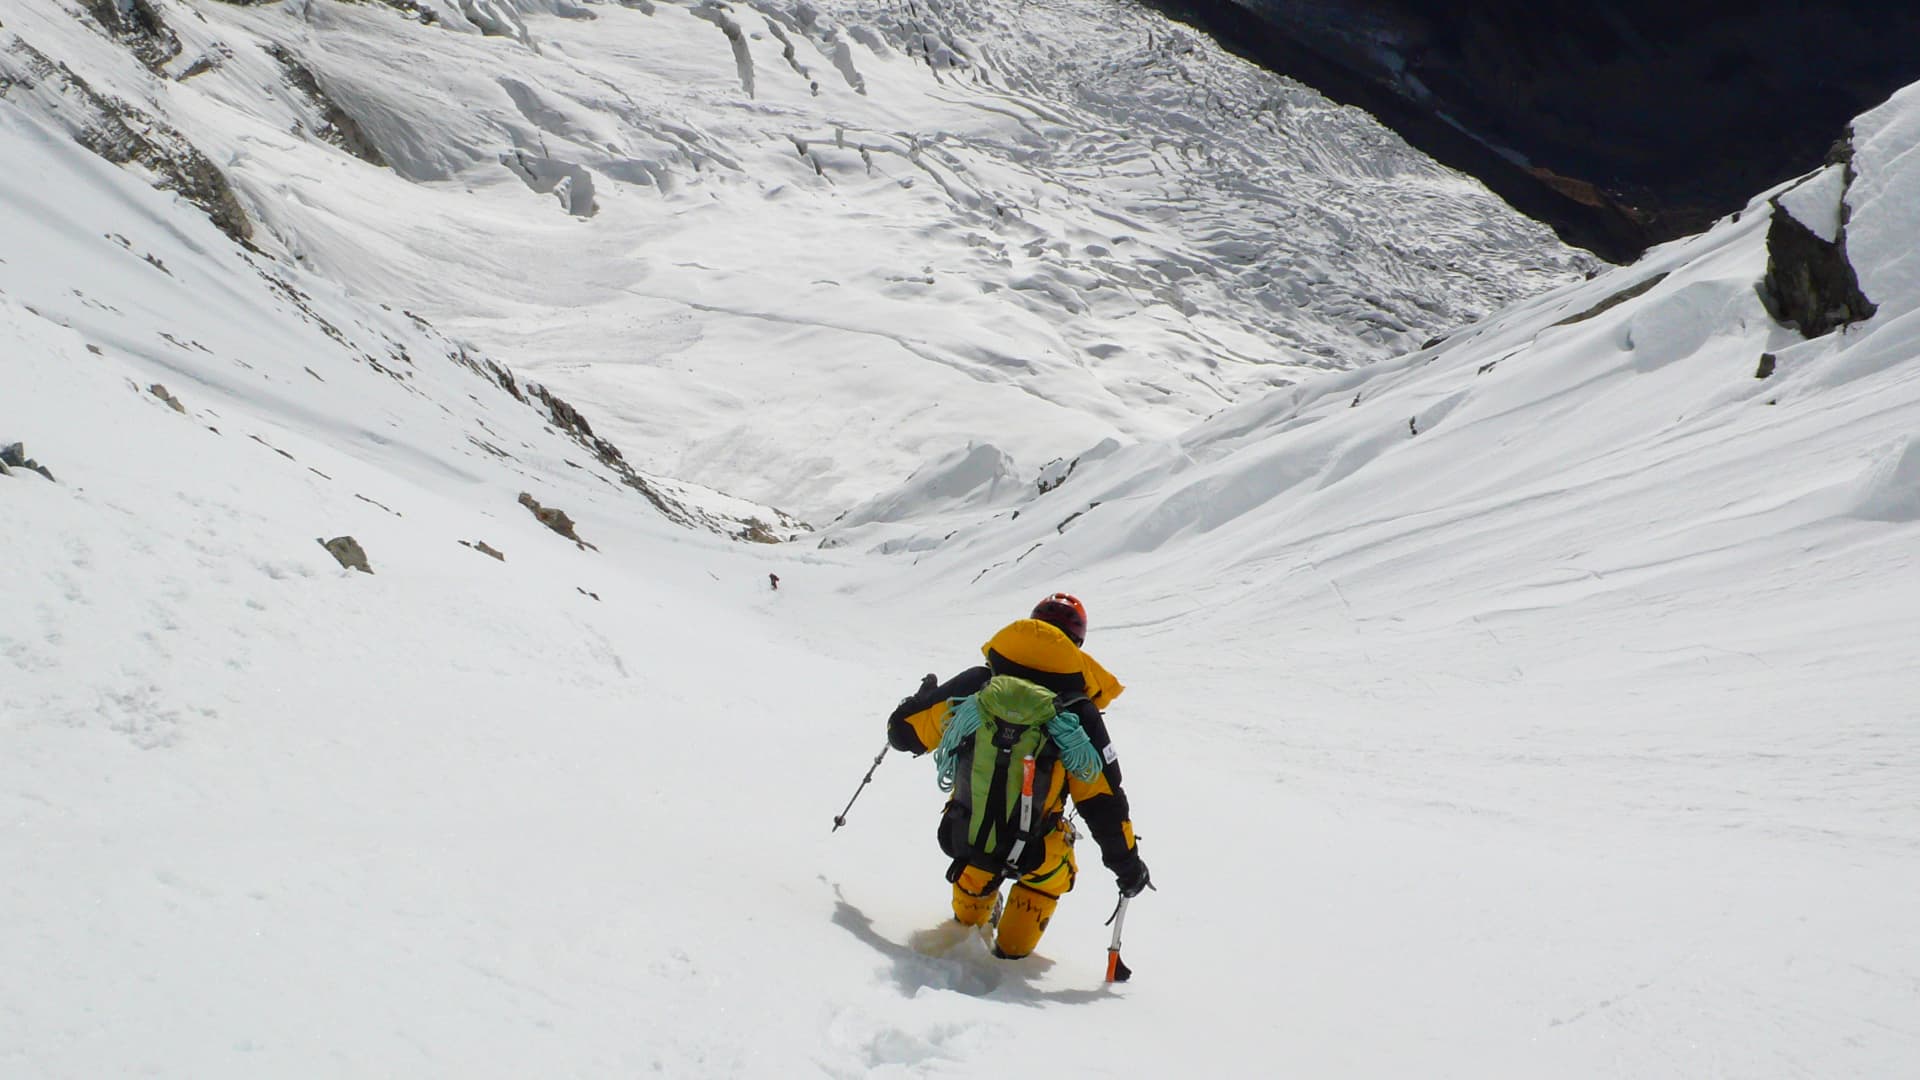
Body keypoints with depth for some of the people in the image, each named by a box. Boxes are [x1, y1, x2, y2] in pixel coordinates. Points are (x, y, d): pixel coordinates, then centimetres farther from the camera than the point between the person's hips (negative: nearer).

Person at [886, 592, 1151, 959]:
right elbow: (1102, 804, -8)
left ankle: (968, 924, 60)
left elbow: (906, 731, 4)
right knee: (1052, 873, 34)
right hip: (1031, 855, -2)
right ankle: (1012, 950, 38)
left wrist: (924, 698, 27)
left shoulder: (976, 682, -4)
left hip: (963, 837, 3)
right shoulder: (1078, 715, -10)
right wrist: (1127, 863, 5)